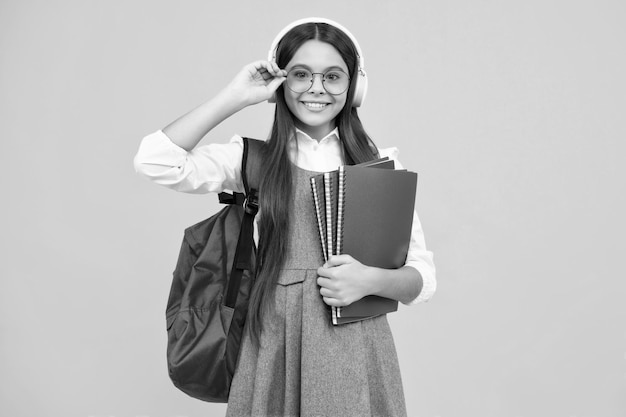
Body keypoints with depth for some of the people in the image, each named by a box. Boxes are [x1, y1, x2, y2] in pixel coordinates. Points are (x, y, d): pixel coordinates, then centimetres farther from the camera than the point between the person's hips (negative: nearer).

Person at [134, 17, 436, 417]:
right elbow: (156, 161, -13)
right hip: (275, 345, 0)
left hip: (357, 350, 1)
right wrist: (236, 97, -8)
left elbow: (423, 277, 4)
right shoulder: (255, 158, 2)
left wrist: (372, 280, -17)